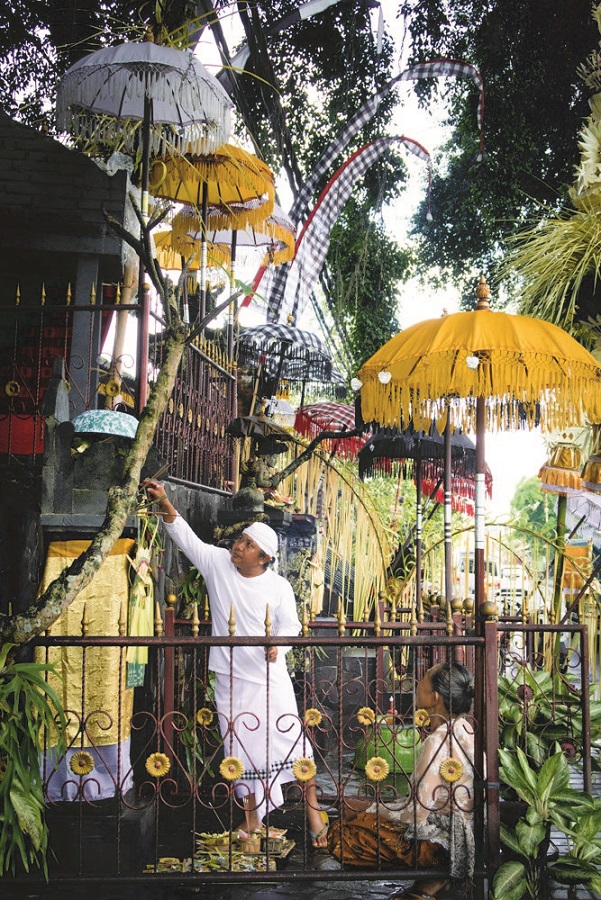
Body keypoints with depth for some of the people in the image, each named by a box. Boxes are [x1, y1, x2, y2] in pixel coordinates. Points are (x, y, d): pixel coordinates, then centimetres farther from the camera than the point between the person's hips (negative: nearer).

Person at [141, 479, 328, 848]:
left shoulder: (278, 587, -8)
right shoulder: (217, 562, -4)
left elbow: (291, 625, -1)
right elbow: (188, 539, -10)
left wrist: (278, 645, -21)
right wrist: (166, 505, -23)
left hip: (270, 677, -2)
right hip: (231, 679, 2)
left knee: (290, 739, 0)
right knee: (241, 749, 10)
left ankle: (312, 808, 18)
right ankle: (252, 820, 25)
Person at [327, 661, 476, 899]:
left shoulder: (437, 741, -24)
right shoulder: (468, 728, 3)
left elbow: (416, 814, -21)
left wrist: (368, 808, -8)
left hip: (443, 843, -9)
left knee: (339, 834, -10)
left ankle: (430, 880, -2)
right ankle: (437, 877, 11)